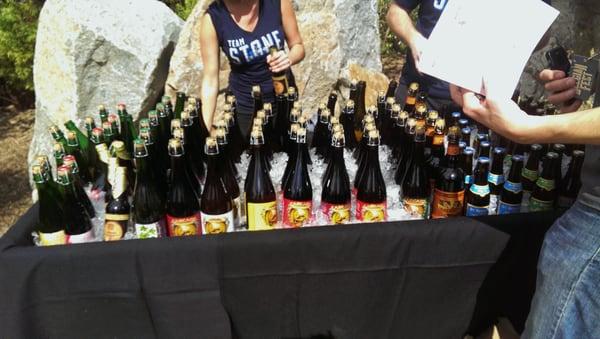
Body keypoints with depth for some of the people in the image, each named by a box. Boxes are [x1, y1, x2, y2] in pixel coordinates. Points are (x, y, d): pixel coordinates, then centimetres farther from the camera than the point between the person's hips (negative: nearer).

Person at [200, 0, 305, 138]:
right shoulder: (212, 18, -18)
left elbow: (298, 46, -4)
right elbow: (210, 80, -17)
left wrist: (289, 58, -27)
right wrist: (205, 131, -23)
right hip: (244, 103, -1)